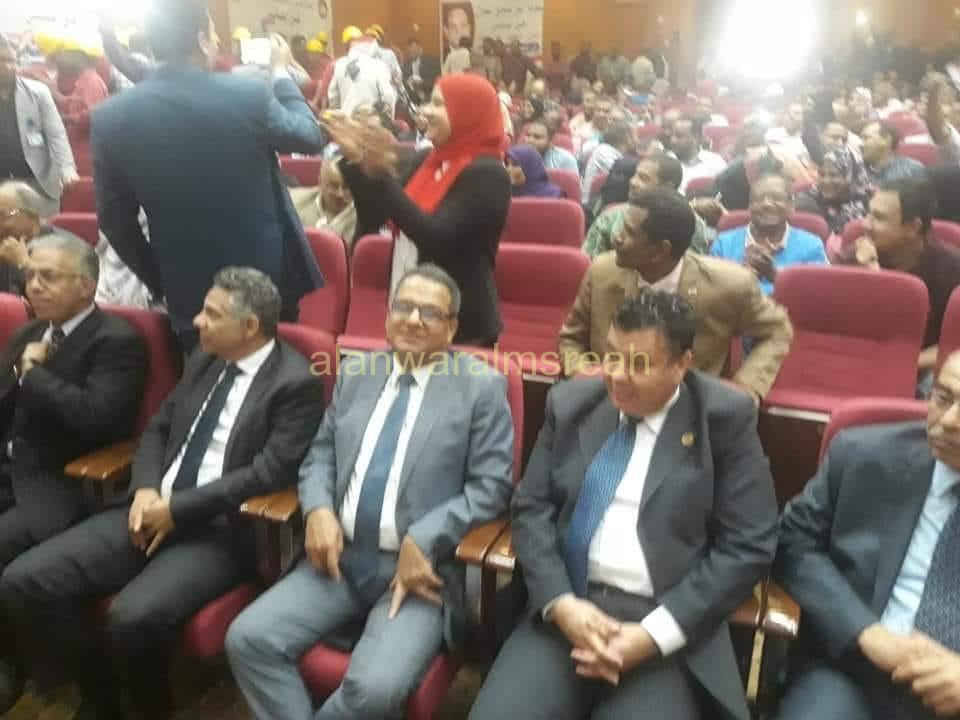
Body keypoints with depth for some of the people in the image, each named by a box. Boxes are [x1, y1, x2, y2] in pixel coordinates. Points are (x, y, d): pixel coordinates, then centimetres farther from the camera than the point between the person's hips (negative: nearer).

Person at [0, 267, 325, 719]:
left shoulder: (296, 382, -10)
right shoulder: (204, 360, 13)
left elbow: (270, 472, -17)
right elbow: (158, 429, 17)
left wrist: (178, 508, -14)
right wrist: (146, 489, -3)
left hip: (219, 531, -7)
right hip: (154, 510, 7)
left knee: (133, 616, -31)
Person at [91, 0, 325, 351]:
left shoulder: (112, 116, -6)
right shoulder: (248, 94, -14)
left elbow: (114, 219, 1)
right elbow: (310, 137, 4)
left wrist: (157, 280, 15)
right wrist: (281, 73, 18)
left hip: (188, 293, 2)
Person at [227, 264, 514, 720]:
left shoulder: (482, 386, -1)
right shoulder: (357, 375, 14)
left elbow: (490, 486, -5)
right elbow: (320, 456, 15)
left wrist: (422, 540, -17)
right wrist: (318, 511, -6)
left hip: (422, 566, -4)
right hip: (340, 557, 5)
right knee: (247, 638, -13)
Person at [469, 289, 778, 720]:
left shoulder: (725, 417, -1)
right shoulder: (571, 404, 8)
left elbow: (748, 548, -4)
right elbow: (531, 509, 7)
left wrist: (653, 633, -11)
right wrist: (560, 603, -9)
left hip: (671, 628, -2)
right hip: (565, 610, 2)